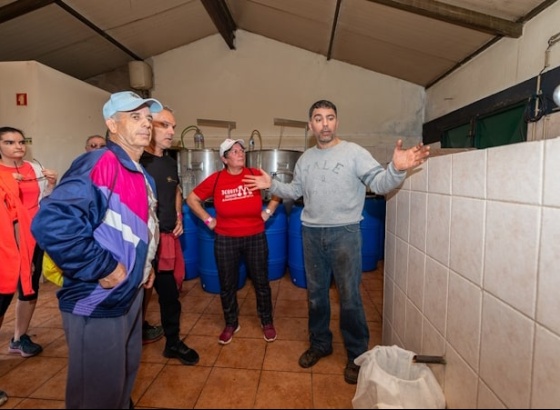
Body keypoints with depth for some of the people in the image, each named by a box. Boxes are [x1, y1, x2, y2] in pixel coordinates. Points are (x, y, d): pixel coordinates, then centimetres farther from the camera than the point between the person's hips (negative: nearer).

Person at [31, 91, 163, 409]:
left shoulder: (142, 176, 9)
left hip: (131, 294, 9)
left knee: (127, 372, 28)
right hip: (98, 302, -9)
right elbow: (51, 224, -37)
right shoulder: (99, 164, -22)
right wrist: (104, 268, -28)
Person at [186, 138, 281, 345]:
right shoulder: (215, 179, -8)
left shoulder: (255, 175, -7)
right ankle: (231, 324, 35)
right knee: (227, 285, 13)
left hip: (255, 237, 0)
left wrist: (268, 212, 1)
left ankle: (267, 322, 33)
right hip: (225, 240, 0)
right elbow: (192, 198, 2)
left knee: (261, 282, 12)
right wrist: (207, 219, -2)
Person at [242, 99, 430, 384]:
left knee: (349, 297, 4)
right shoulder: (305, 158, 11)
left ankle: (357, 355, 24)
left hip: (345, 233, -5)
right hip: (311, 233, 5)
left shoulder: (354, 152, -7)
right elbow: (295, 191, 19)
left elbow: (379, 184, -17)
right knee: (315, 293, 16)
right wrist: (272, 185, 8)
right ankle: (320, 343, 37)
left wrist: (396, 170, -35)